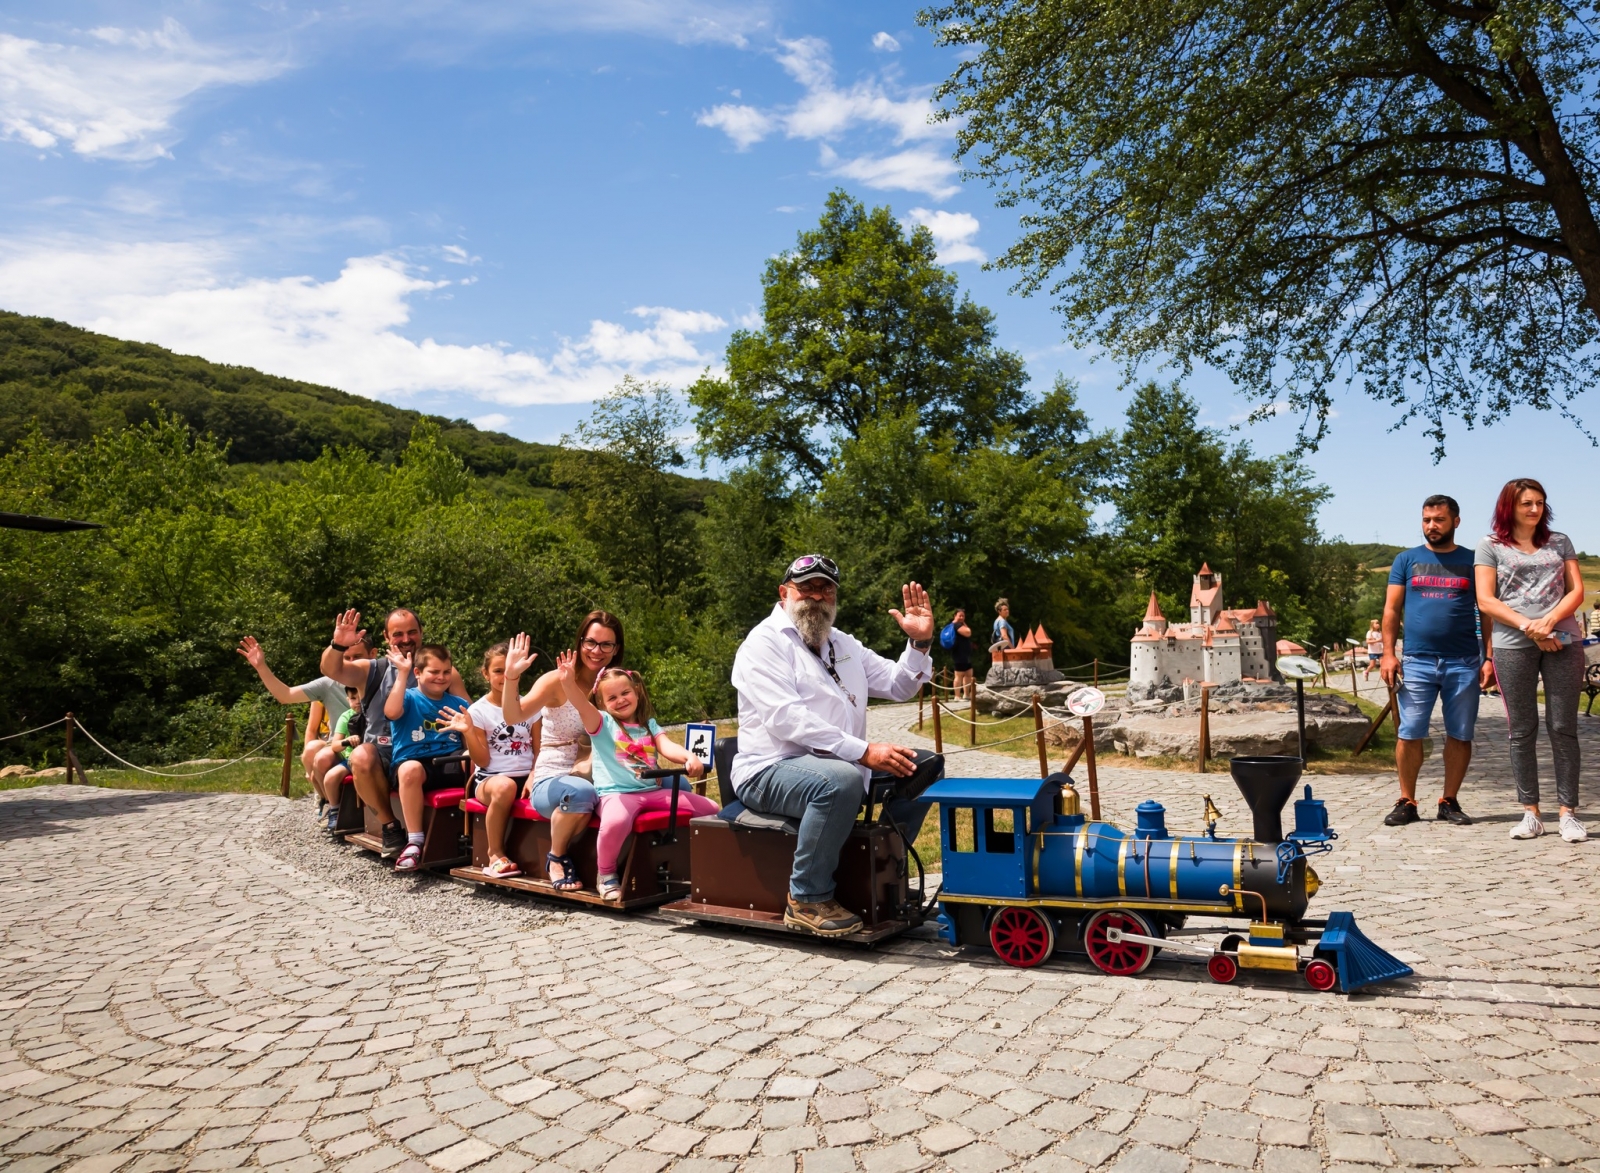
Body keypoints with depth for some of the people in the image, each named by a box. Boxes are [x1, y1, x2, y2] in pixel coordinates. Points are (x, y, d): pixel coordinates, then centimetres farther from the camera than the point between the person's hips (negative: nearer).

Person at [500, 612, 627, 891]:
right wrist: (511, 677, -39)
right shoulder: (557, 680, -6)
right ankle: (556, 858, -8)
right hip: (550, 782, -3)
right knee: (581, 793, -39)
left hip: (594, 779, 3)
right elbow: (514, 716, -22)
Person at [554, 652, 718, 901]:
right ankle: (606, 874, -11)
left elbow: (668, 747, 0)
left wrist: (689, 758, -23)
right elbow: (582, 706, -16)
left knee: (710, 809, -6)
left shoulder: (649, 724, 17)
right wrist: (569, 683, -37)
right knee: (616, 822, -41)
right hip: (617, 793, -5)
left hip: (655, 791, 5)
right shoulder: (602, 723, 5)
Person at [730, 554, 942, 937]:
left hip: (841, 763, 9)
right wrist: (863, 751, -28)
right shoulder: (764, 643, -8)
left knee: (923, 766, 5)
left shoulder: (844, 645, 18)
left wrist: (920, 643, -1)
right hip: (772, 770, -8)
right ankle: (808, 898, -20)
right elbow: (785, 718, -22)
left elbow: (899, 687, 18)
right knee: (840, 780, -37)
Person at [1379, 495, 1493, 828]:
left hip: (1464, 663, 1)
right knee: (1409, 734, -2)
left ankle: (1450, 801, 15)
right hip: (1416, 661, 0)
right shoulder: (1406, 560, 10)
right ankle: (1407, 803, 6)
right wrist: (1388, 652, -4)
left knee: (1460, 735, 5)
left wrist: (1489, 658, -2)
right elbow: (1392, 609, 7)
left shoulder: (1472, 561, 9)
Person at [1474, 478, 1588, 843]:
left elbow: (1576, 590, 7)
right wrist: (1528, 626, -12)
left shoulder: (1560, 542, 14)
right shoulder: (1491, 546, 7)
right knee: (1522, 731, 2)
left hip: (1563, 642, 2)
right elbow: (1485, 600, -1)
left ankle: (1568, 812, 5)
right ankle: (1530, 813, 7)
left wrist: (1549, 620, -12)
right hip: (1513, 645, -1)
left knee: (1563, 728, 0)